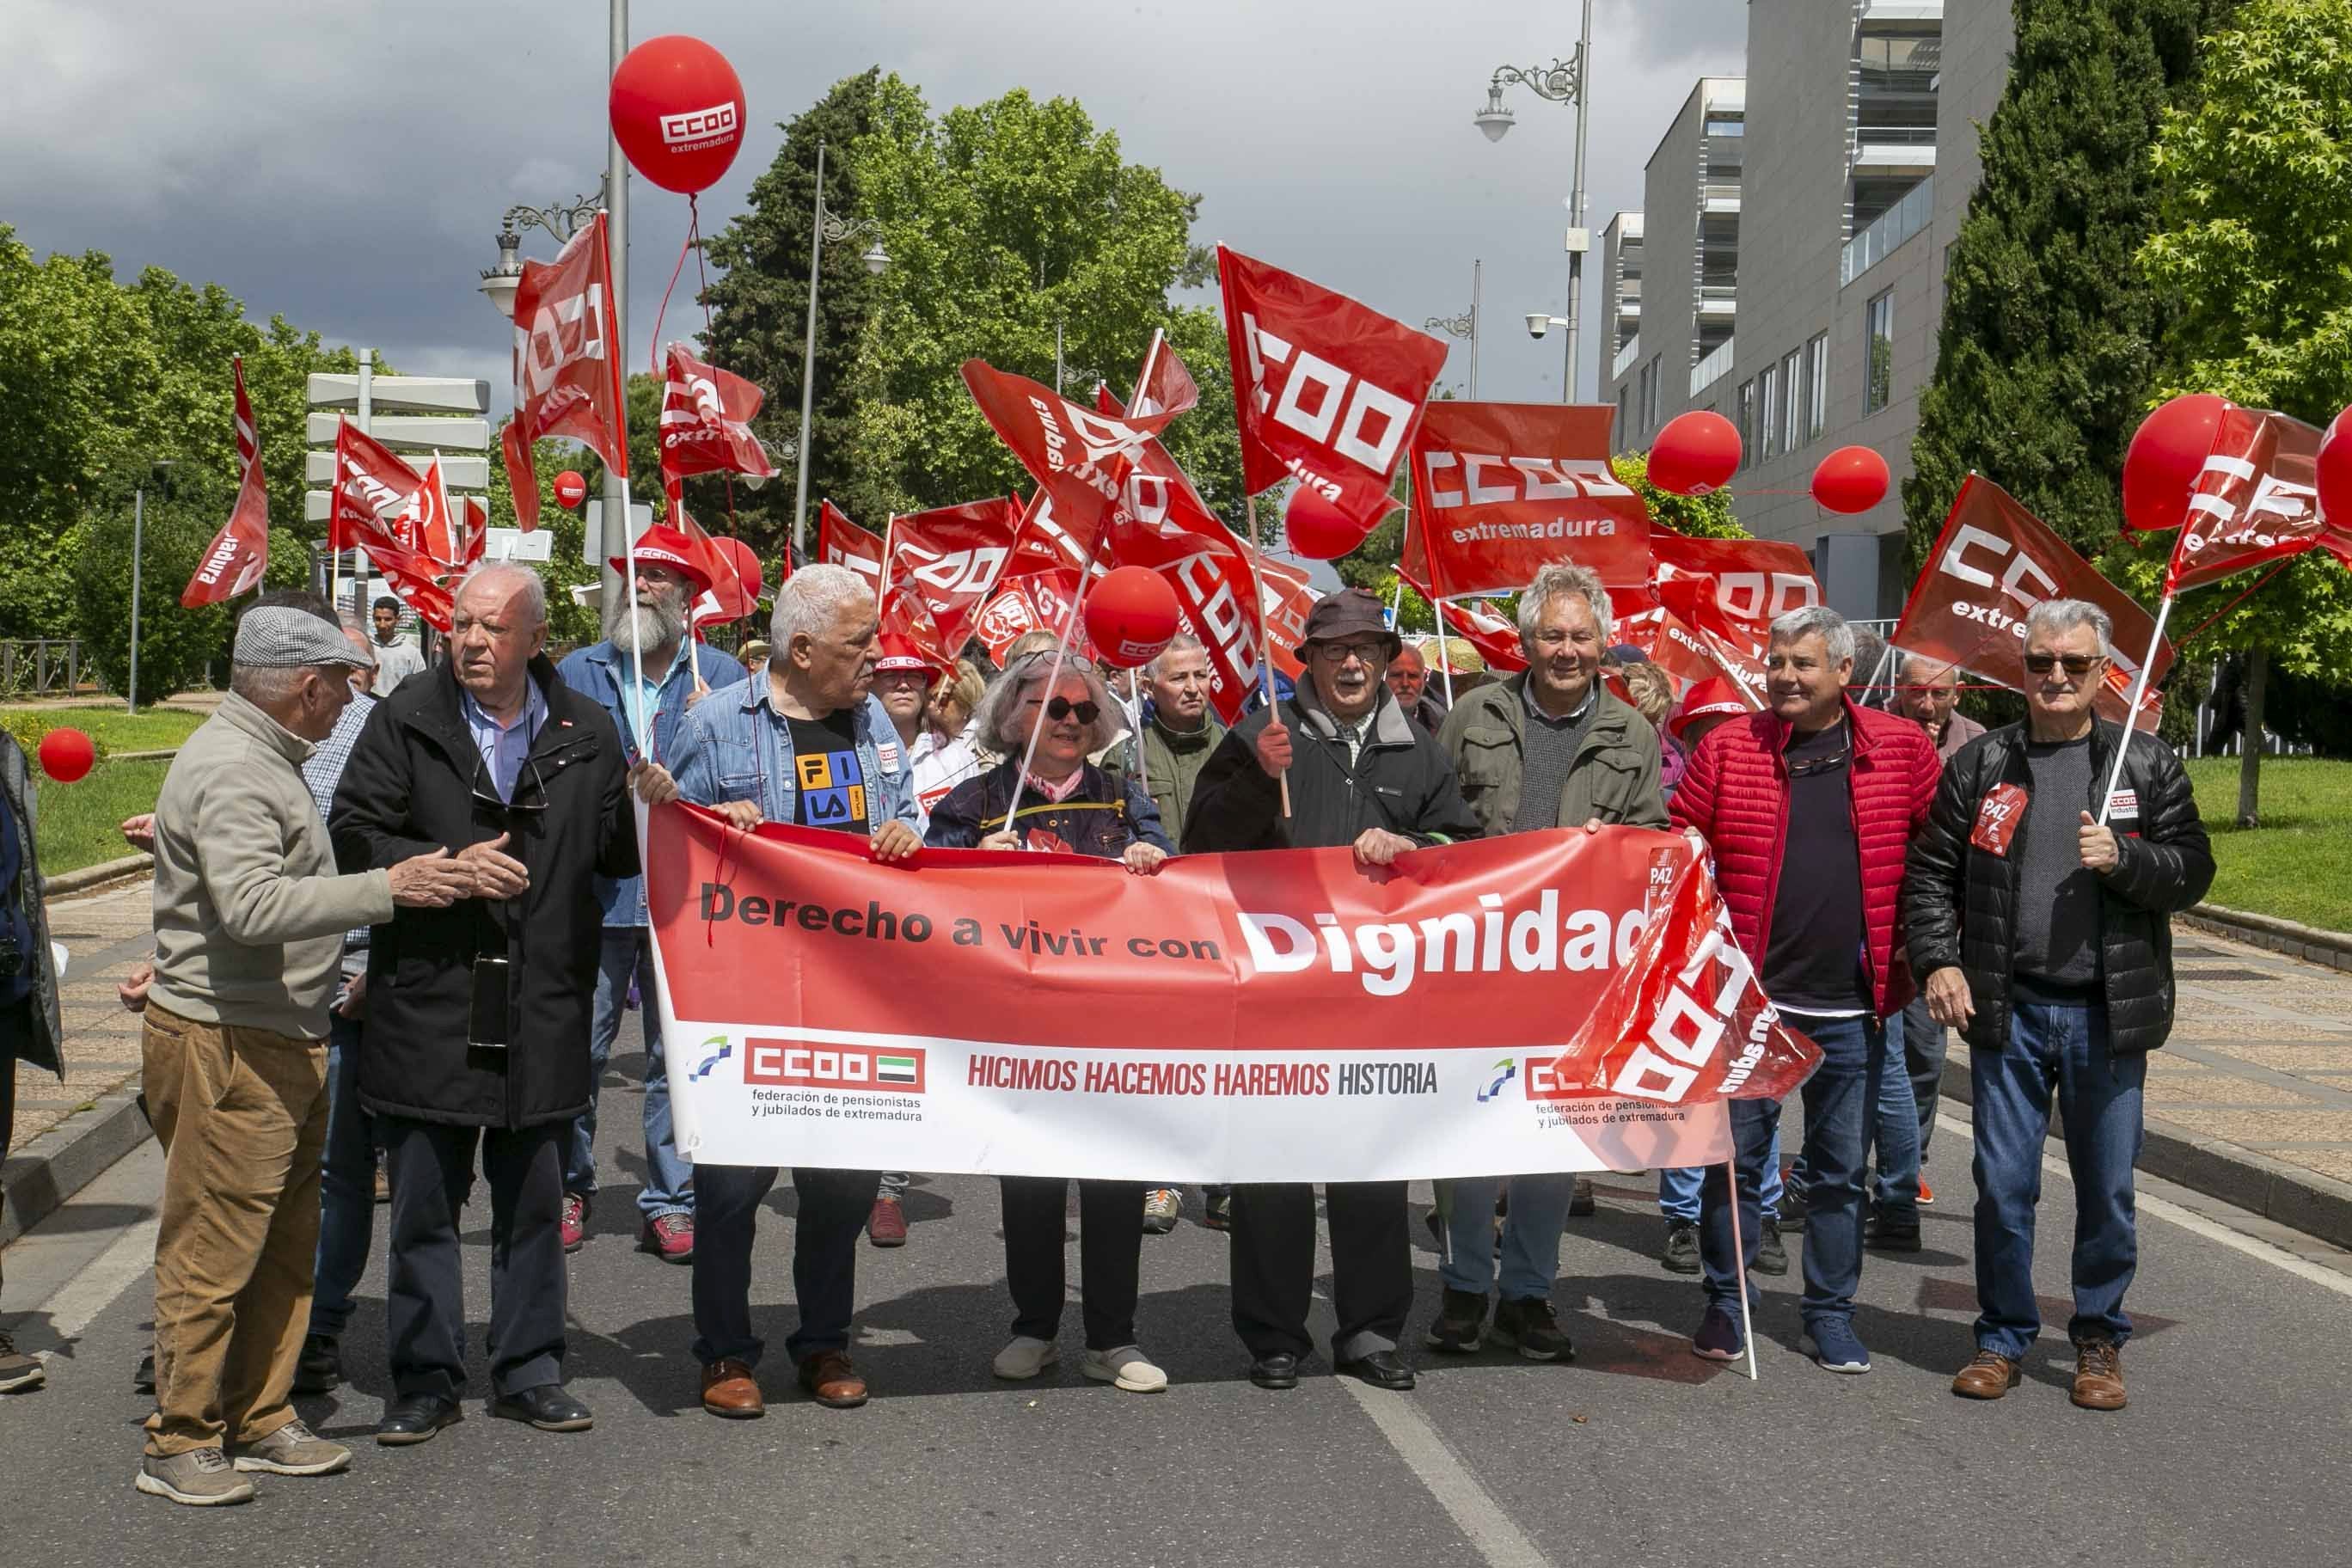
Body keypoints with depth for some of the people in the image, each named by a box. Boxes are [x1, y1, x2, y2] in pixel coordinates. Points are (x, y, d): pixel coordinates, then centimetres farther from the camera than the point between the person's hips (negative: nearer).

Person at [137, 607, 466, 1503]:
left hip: (282, 1040, 10)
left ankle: (261, 1424, 24)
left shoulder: (264, 759, 16)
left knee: (285, 1247, 14)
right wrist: (386, 889, -29)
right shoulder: (228, 770, -18)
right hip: (224, 1046, -10)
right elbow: (253, 905, -31)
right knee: (212, 1253, -2)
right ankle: (178, 1445, 7)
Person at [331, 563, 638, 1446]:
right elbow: (354, 834, -2)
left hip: (543, 1009, 2)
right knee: (424, 1204, 6)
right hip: (427, 1001, -2)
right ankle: (425, 1380, 17)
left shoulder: (585, 733, 7)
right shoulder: (407, 720, 0)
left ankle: (528, 1372, 23)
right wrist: (447, 867, -14)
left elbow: (618, 856, 11)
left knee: (534, 1203, 11)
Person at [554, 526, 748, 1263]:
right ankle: (569, 1189, 17)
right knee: (578, 1047, 3)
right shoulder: (578, 671, 11)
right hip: (594, 890, 1)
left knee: (679, 1052, 4)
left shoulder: (721, 676, 7)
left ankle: (669, 1201, 13)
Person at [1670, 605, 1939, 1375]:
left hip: (1853, 1004, 1)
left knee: (1841, 1168, 11)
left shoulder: (1902, 748, 0)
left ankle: (1829, 1312, 23)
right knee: (1737, 1155, 7)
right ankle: (1725, 1304, 21)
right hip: (1749, 993, -1)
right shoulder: (1728, 748, -1)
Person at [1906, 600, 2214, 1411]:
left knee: (2108, 1191, 8)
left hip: (2109, 1013, 0)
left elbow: (2193, 868, 3)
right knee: (2003, 1185, 6)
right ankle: (2003, 1339, 21)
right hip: (2007, 1009, 0)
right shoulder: (1980, 764, 5)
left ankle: (2099, 1342, 24)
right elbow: (1930, 873, 6)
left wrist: (2123, 860, -16)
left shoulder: (2147, 764, 5)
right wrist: (1938, 960, -7)